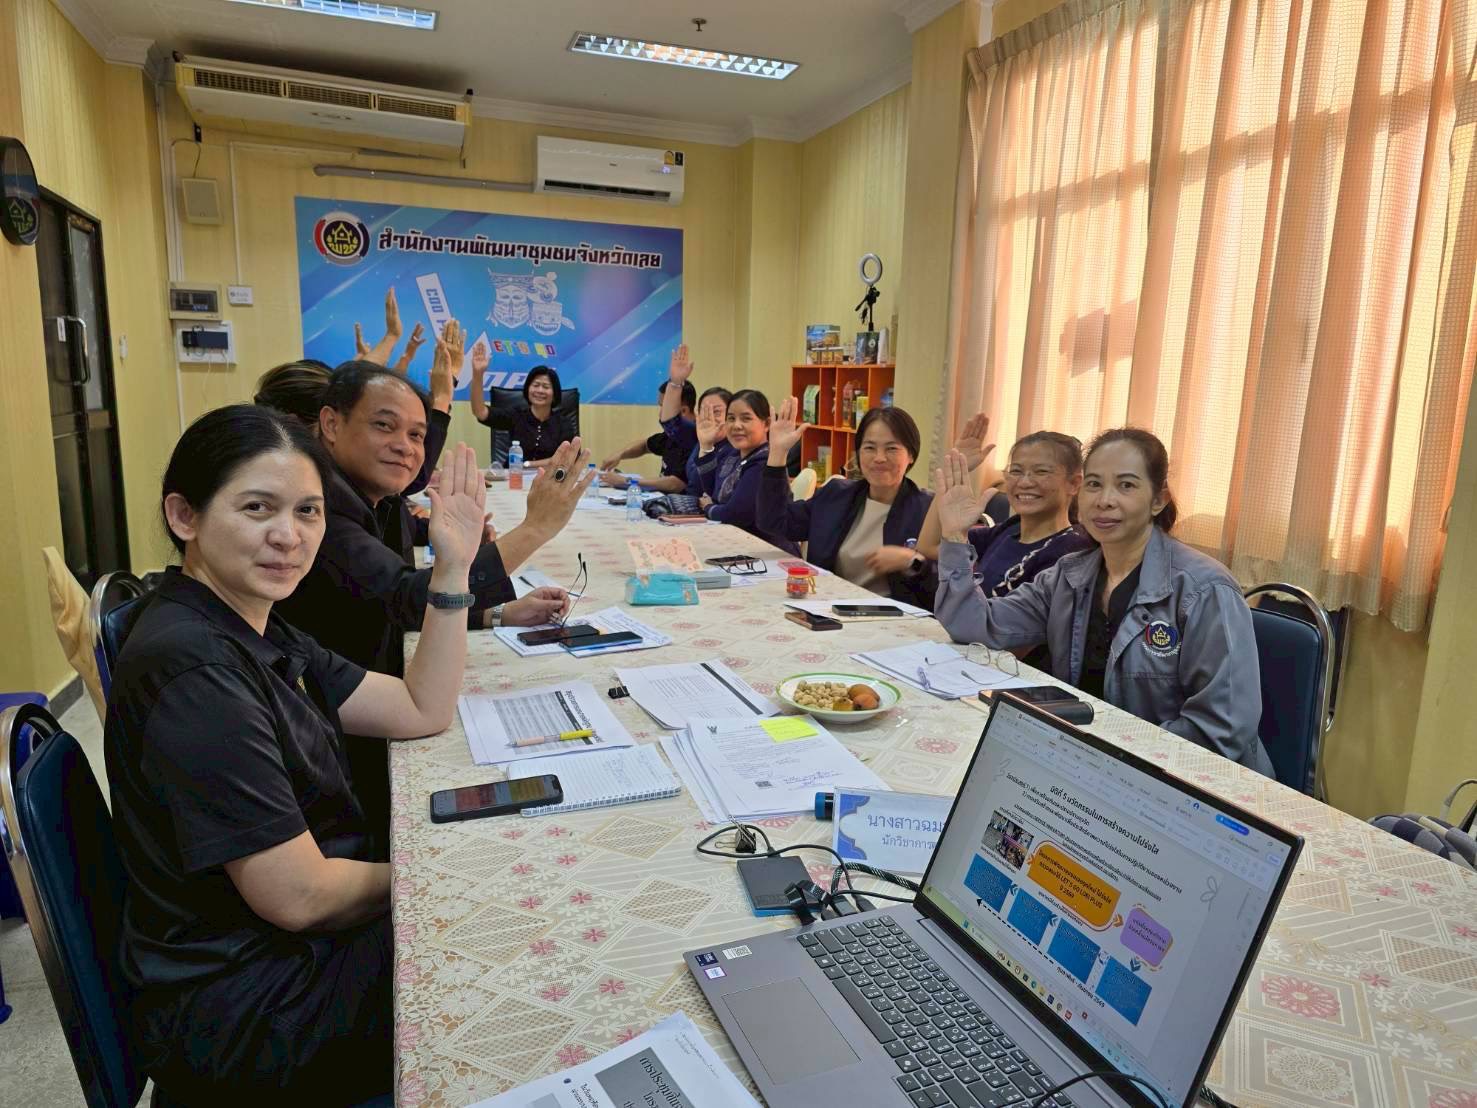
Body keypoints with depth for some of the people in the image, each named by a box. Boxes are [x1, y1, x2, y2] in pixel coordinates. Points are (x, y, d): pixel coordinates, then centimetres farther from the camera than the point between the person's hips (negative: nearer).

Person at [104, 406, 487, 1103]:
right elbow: (298, 897, -25)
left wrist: (453, 565, -7)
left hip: (288, 946, 9)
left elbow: (422, 712, 1)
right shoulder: (193, 670, -28)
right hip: (240, 1012, -8)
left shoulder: (250, 627, 2)